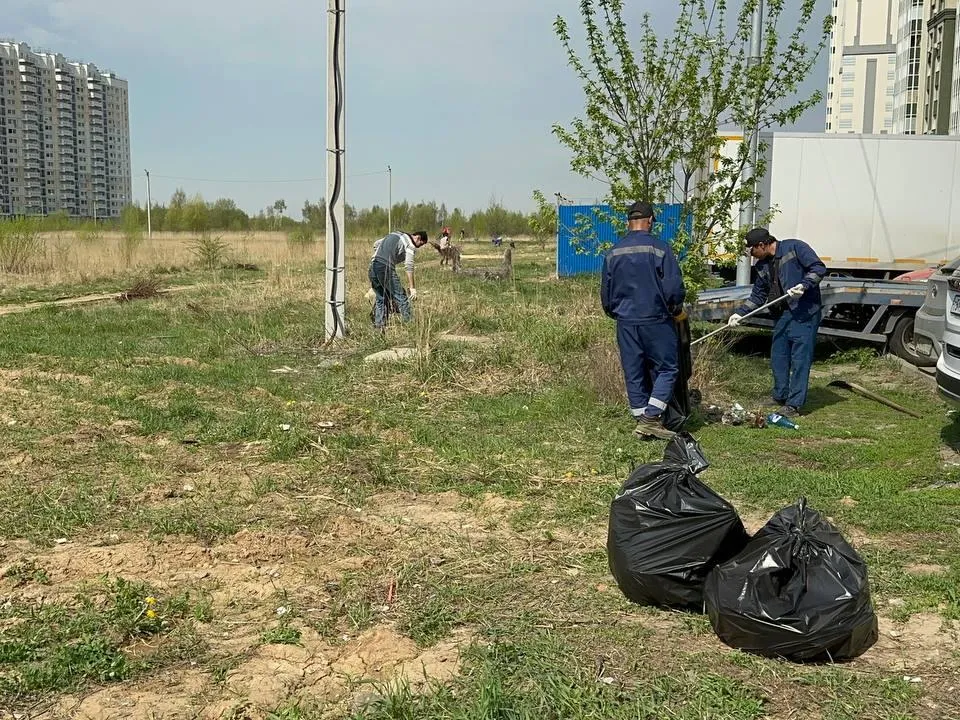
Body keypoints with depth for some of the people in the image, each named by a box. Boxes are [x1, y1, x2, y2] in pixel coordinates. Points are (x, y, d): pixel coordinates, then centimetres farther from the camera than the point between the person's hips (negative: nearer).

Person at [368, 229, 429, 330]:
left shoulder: (395, 234, 26)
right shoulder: (410, 244, 1)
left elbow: (376, 244, 30)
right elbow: (409, 266, -10)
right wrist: (412, 287, -12)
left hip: (373, 267, 8)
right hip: (386, 268, -8)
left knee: (381, 299, 18)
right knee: (401, 298, -1)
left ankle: (378, 326, 17)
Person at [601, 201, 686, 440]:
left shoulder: (613, 253, 6)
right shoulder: (659, 248, -9)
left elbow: (605, 293, 12)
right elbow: (674, 288, -11)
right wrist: (675, 309, 8)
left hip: (626, 322, 4)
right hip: (656, 321, -4)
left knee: (634, 373, 10)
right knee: (667, 368, 6)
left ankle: (641, 420, 16)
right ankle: (651, 418, -5)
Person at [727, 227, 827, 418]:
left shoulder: (795, 248, -7)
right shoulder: (762, 266, 14)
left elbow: (819, 268, -12)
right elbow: (758, 296, 19)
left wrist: (804, 285, -25)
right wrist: (740, 313, 10)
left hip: (804, 313, -8)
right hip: (782, 314, 8)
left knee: (800, 359, -6)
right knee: (778, 357, 12)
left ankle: (794, 405, -4)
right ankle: (780, 396, 28)